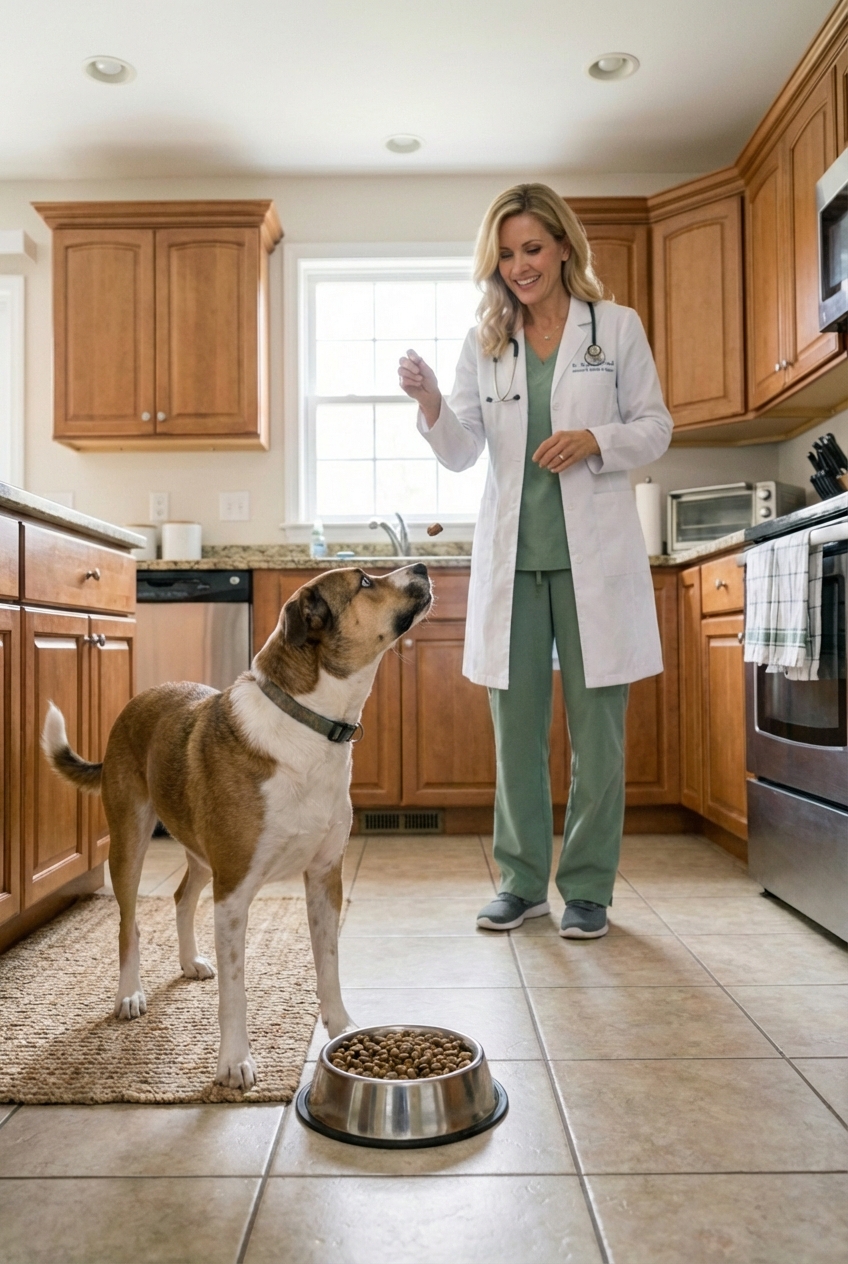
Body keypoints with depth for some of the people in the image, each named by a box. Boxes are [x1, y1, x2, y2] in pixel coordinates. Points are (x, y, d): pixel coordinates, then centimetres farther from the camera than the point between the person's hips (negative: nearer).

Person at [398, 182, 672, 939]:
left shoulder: (617, 328, 5)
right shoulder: (484, 344, 10)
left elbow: (656, 428, 6)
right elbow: (462, 453, 3)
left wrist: (596, 441, -13)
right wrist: (431, 406, -16)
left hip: (593, 552, -2)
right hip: (512, 554, 2)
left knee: (596, 725, 2)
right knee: (516, 722, 6)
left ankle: (588, 888, 17)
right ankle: (523, 882, 21)